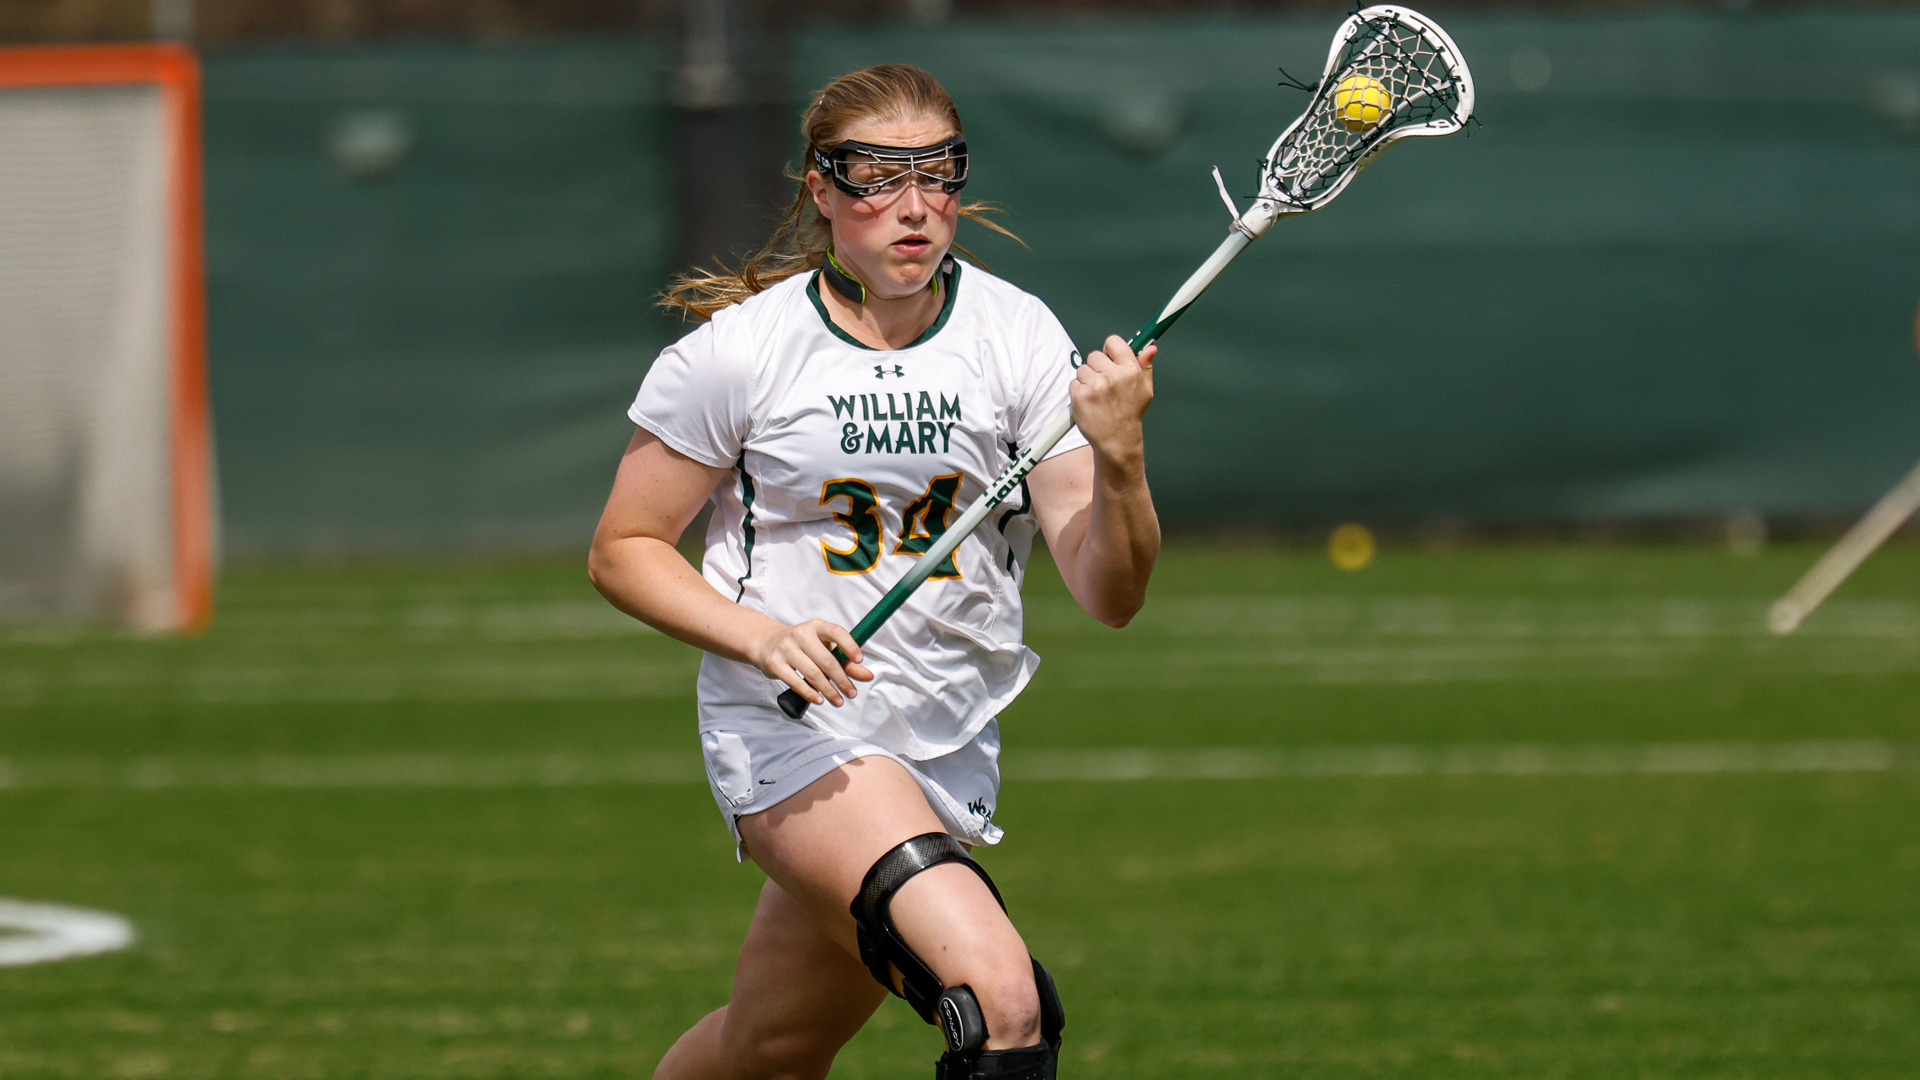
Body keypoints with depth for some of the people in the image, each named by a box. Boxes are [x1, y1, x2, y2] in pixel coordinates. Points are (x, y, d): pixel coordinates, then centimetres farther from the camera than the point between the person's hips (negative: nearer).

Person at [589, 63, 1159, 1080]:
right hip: (786, 730, -4)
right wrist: (763, 636, -18)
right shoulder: (737, 349, -10)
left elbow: (1109, 595, -7)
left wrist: (1119, 461, -27)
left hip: (949, 753, 4)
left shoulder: (1016, 333, -4)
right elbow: (623, 550, -1)